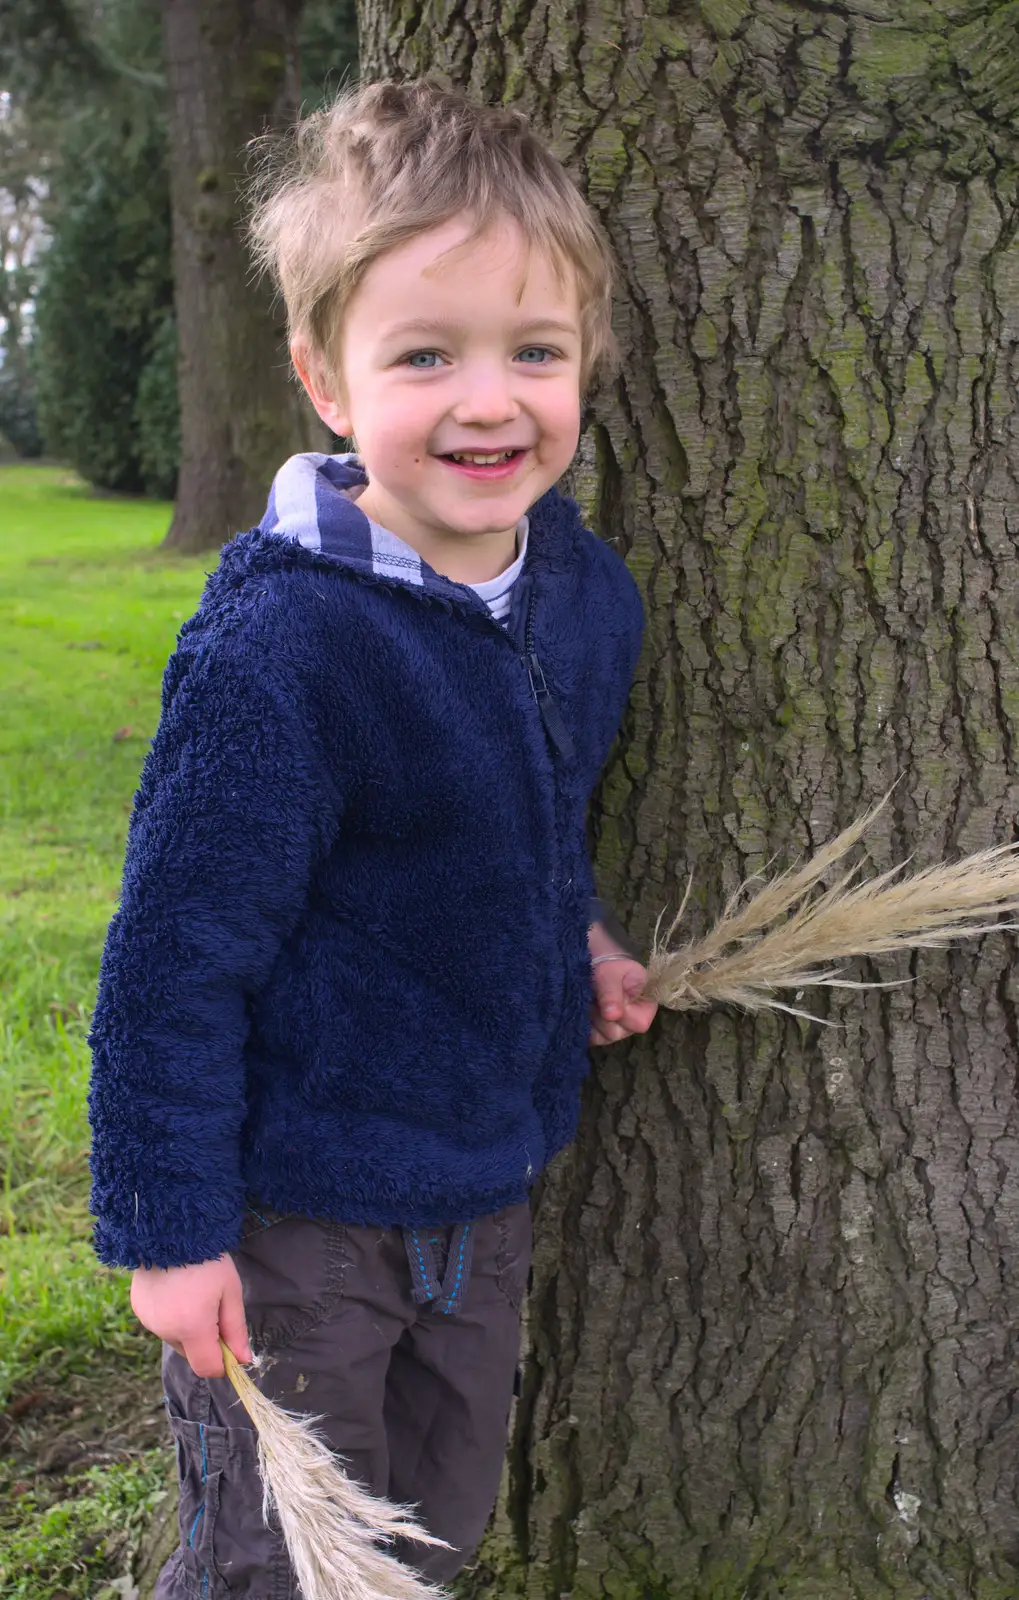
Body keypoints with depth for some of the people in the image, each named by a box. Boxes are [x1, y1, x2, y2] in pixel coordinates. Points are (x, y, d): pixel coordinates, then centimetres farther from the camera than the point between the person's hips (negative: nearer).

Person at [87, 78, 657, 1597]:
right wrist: (168, 1227, -17)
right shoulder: (278, 647, -26)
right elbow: (177, 948, -20)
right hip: (296, 1211, -7)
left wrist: (574, 934, 2)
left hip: (486, 1180, 7)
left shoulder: (590, 592, -3)